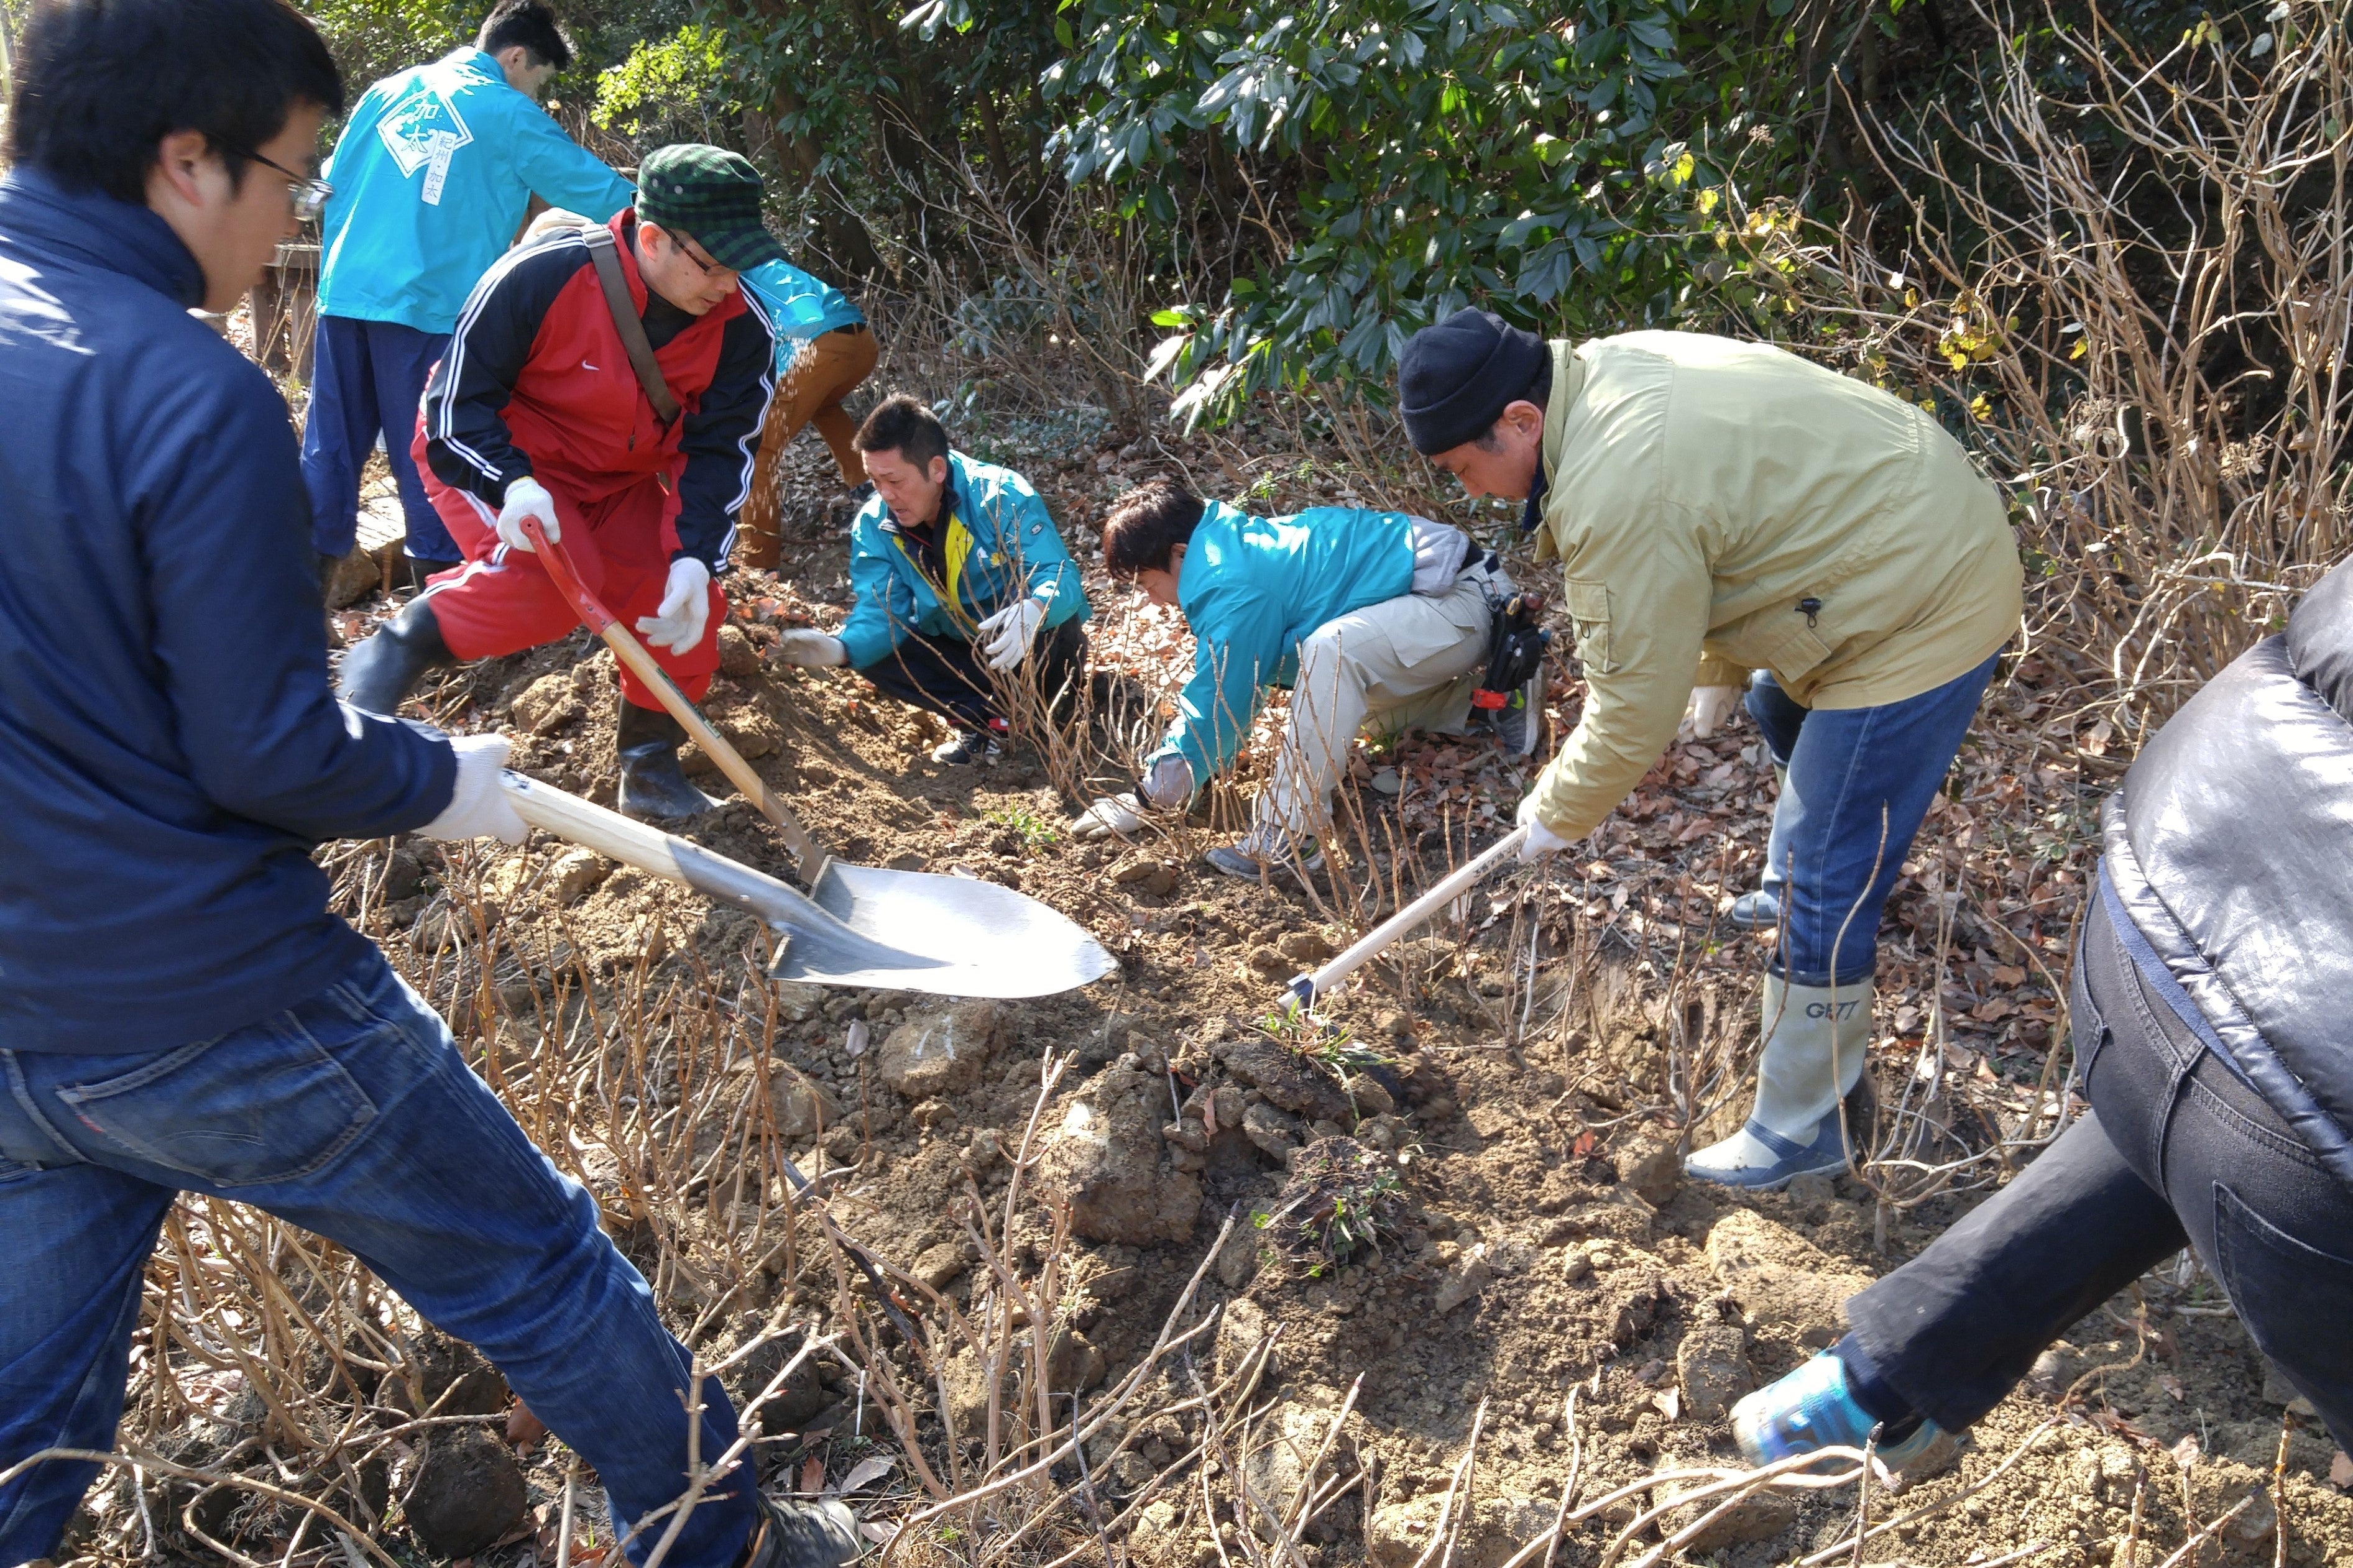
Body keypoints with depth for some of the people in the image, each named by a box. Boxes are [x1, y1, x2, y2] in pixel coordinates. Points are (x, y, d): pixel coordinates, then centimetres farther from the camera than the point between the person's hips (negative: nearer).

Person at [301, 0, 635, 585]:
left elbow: (334, 189, 17)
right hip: (428, 307, -5)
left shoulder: (389, 91, 15)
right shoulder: (509, 115, 0)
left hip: (346, 294, 5)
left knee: (330, 448, 10)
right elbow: (598, 191, 3)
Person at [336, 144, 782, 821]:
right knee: (552, 580, -32)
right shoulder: (544, 275, -29)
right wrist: (512, 484, -38)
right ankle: (396, 652, -12)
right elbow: (457, 402, -21)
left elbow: (718, 450, -11)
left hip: (618, 481, 6)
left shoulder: (740, 328, -16)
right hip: (490, 459, -5)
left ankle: (651, 772, 15)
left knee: (685, 610, -5)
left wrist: (695, 556, -24)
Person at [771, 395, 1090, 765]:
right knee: (875, 653, -20)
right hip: (957, 651, 4)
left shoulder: (1001, 496, -24)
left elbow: (1062, 578, -32)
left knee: (1051, 623, -36)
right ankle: (982, 714, -13)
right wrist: (842, 647, -40)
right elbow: (882, 611, -17)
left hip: (1025, 653, -3)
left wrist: (1034, 610, -56)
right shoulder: (873, 526, -11)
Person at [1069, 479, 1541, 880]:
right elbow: (1214, 686, 17)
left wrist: (1146, 799, -7)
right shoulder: (1238, 545, 7)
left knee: (1332, 648, -35)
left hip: (1462, 600, -11)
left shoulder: (1233, 592, -23)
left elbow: (1218, 701, -17)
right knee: (1354, 703, 30)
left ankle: (1287, 836, -28)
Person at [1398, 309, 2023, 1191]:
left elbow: (1635, 708, -22)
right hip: (1931, 533, 11)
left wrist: (1557, 814, -5)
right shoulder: (1603, 370, 0)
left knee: (1825, 885, -5)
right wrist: (1717, 673, 23)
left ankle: (1805, 1129, 10)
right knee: (1780, 707, 35)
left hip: (1923, 613, -11)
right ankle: (1790, 891, 61)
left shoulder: (1619, 497, -31)